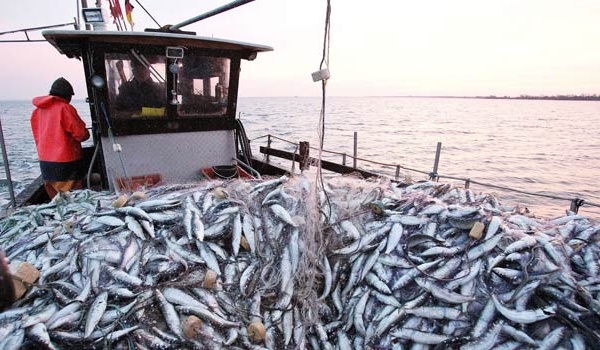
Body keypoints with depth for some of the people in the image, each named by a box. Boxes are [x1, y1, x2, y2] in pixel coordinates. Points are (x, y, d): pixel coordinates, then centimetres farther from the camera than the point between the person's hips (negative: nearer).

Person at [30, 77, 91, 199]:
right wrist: (86, 134, 7)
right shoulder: (65, 108, -14)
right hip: (66, 161, -7)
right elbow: (81, 134, -14)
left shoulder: (38, 110, 7)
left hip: (45, 161, 7)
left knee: (55, 197, 14)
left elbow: (37, 136, 14)